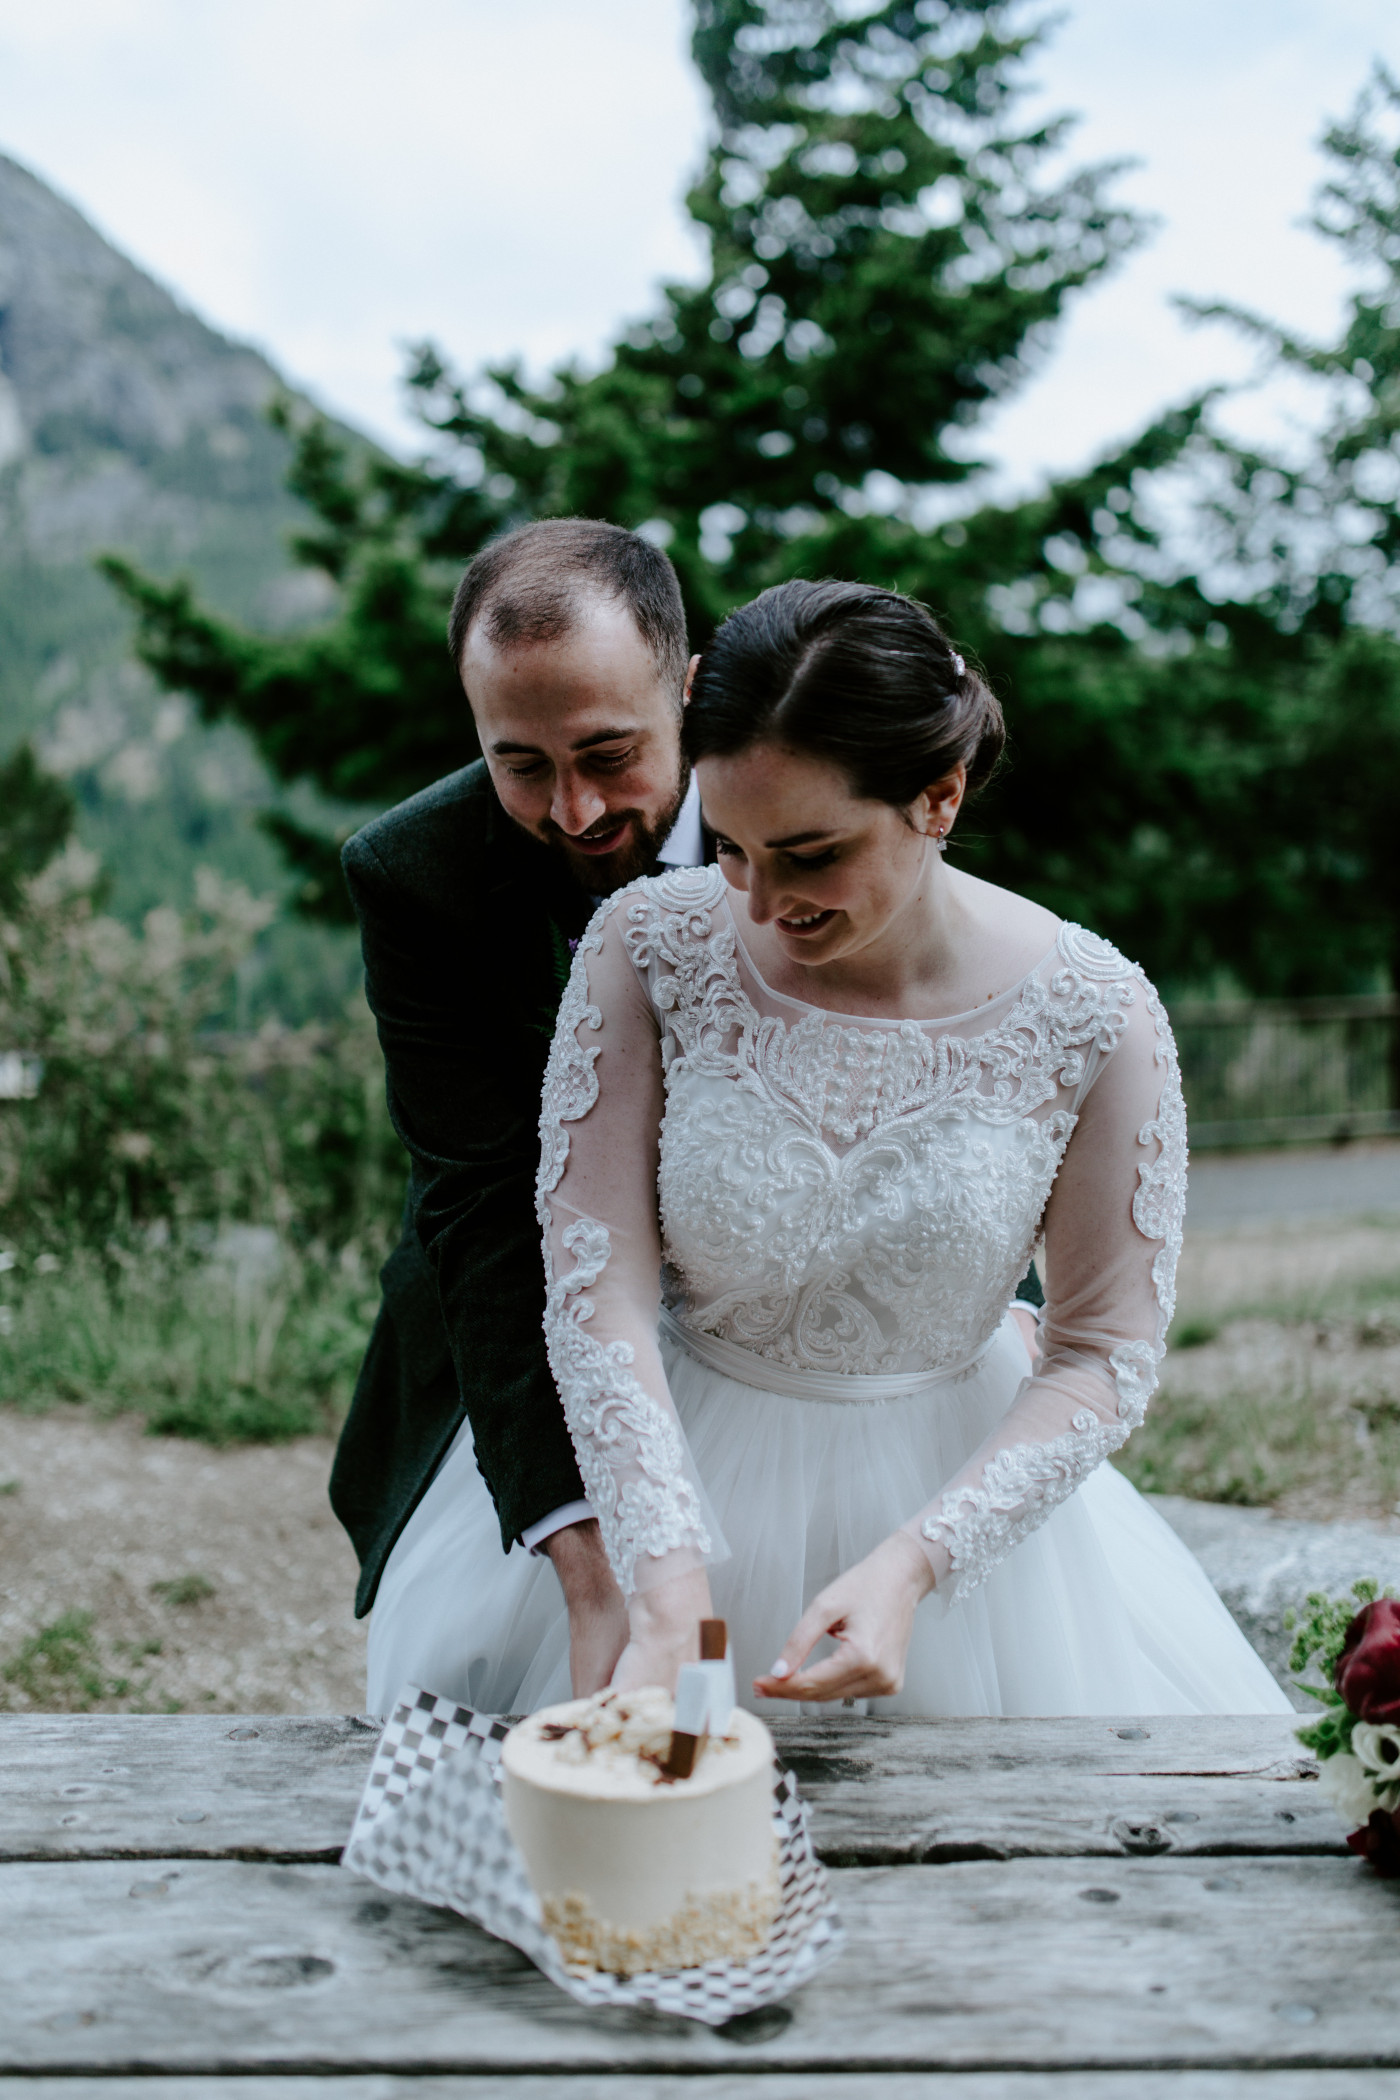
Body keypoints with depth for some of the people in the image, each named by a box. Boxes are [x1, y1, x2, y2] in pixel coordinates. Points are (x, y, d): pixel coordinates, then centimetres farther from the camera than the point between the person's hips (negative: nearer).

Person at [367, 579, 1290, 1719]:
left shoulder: (1093, 1016, -18)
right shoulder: (650, 947, -17)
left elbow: (1104, 1355, -11)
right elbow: (599, 1290, -19)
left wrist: (910, 1565, -24)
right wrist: (667, 1600, -29)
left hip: (953, 1489, 0)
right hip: (671, 1477, 1)